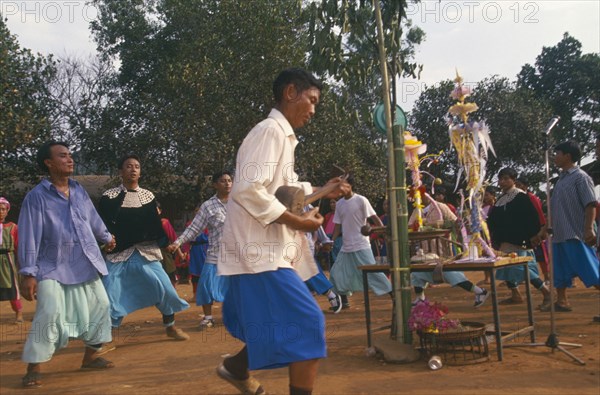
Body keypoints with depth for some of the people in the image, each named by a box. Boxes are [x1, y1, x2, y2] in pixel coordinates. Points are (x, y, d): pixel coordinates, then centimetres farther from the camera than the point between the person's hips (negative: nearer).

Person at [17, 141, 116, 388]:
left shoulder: (79, 191, 6)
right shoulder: (37, 196, -11)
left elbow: (93, 219, 23)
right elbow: (29, 236, -13)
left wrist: (106, 237, 36)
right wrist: (28, 273, -17)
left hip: (86, 264, 6)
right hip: (53, 267, -6)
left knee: (100, 306, 10)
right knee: (49, 314, -16)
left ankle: (90, 356, 27)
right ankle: (34, 369, 0)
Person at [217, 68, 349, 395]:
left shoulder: (282, 135, 17)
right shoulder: (270, 130, -14)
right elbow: (248, 189, -25)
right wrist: (297, 221, -19)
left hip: (270, 250, 10)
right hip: (261, 251, -10)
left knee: (280, 322, 20)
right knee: (308, 322, -10)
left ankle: (238, 367, 39)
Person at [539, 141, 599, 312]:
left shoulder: (580, 177, -8)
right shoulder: (560, 179, 16)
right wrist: (544, 230, 20)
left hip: (577, 235, -9)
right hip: (559, 235, 9)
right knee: (559, 271, 13)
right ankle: (562, 301, 22)